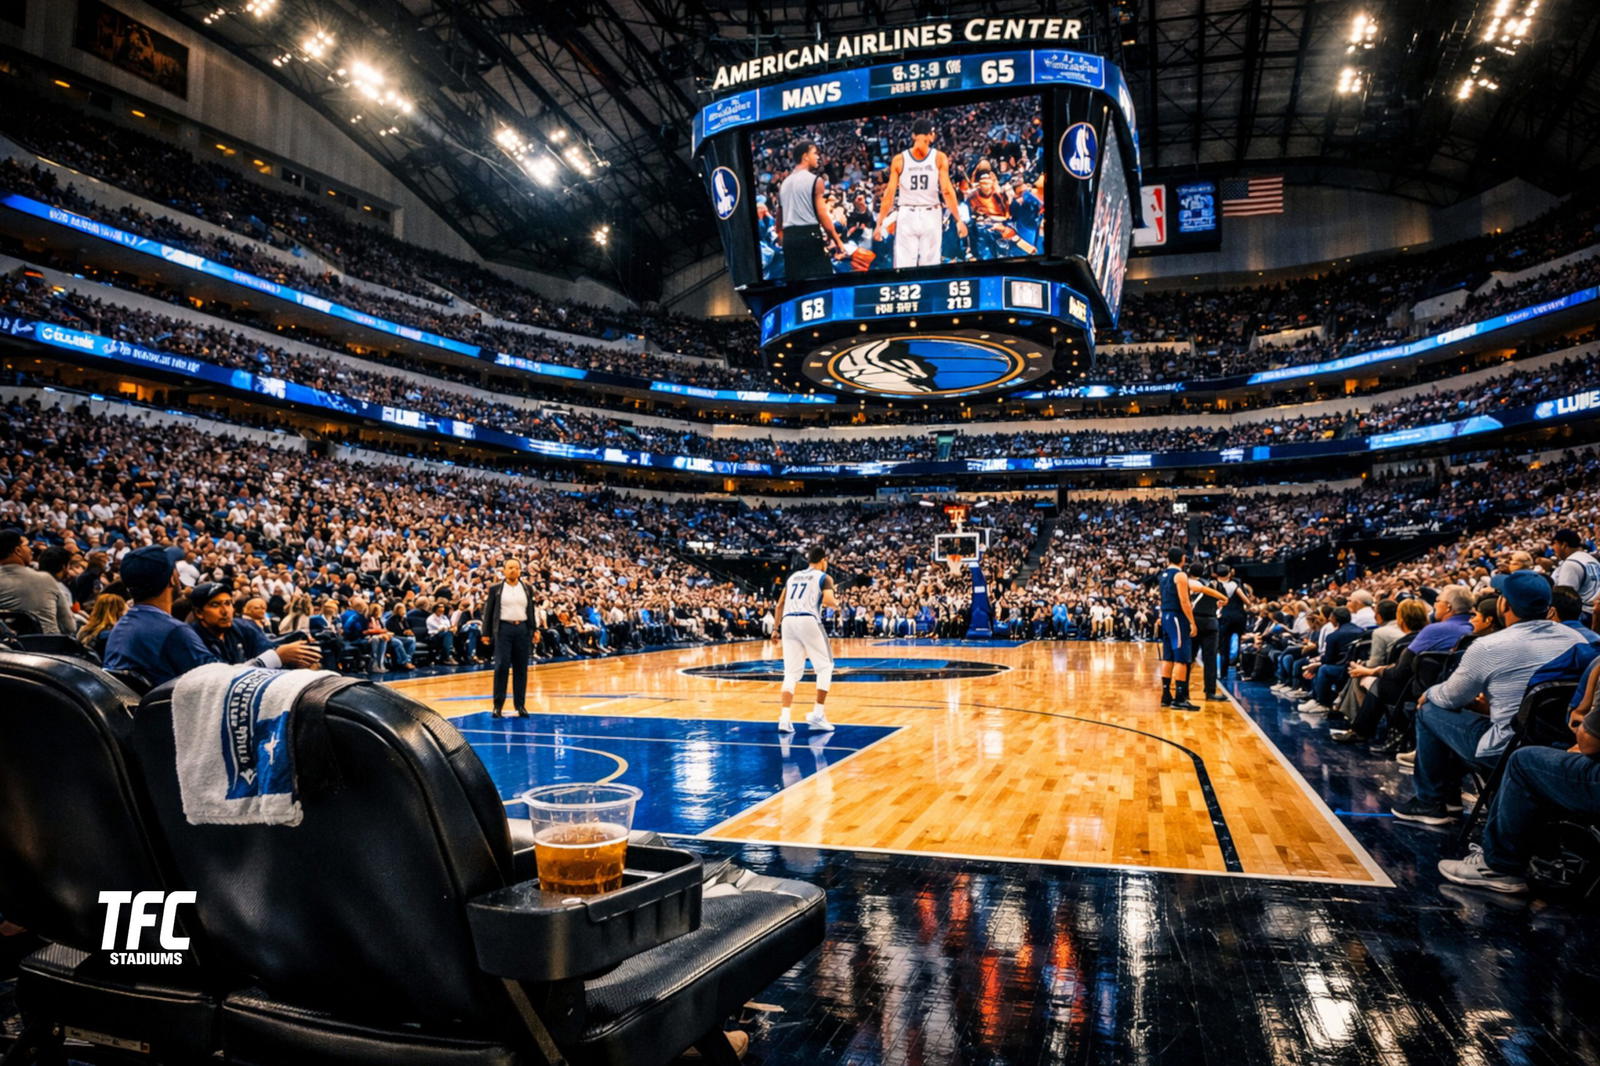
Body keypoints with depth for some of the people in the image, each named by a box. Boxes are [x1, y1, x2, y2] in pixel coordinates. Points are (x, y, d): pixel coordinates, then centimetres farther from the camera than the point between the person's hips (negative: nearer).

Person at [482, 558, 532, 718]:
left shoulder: (526, 590, 12)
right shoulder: (496, 589, 5)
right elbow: (488, 611, 4)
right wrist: (486, 633, -1)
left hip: (522, 629, 3)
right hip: (503, 629, -3)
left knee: (521, 667, 4)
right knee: (501, 666, -7)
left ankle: (520, 704, 11)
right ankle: (498, 705, 0)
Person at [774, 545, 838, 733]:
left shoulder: (793, 576, 23)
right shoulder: (824, 577, 7)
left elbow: (780, 604, 21)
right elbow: (828, 600, -10)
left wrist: (777, 628, 25)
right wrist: (836, 604, 12)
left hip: (788, 621, 5)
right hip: (808, 621, -5)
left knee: (791, 672, 7)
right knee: (825, 666, 10)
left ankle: (785, 717, -5)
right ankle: (817, 714, 4)